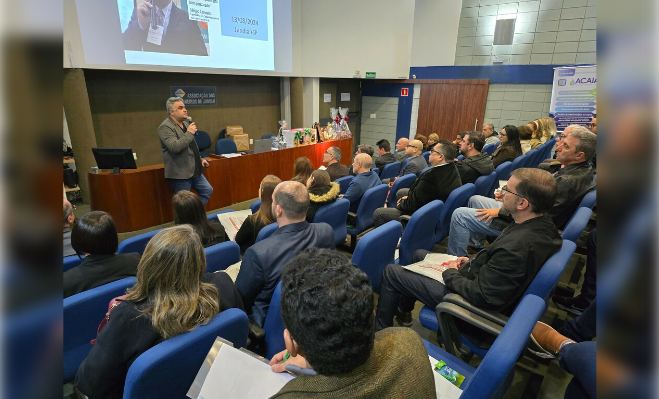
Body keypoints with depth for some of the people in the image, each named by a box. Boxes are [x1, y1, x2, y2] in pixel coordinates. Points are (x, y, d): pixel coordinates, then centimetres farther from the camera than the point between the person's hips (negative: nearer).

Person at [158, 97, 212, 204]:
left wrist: (200, 159, 20)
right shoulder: (165, 127, -15)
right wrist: (189, 133, -21)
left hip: (194, 171, 9)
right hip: (180, 174, -9)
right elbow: (175, 147, -29)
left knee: (207, 190, 13)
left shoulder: (185, 124, 14)